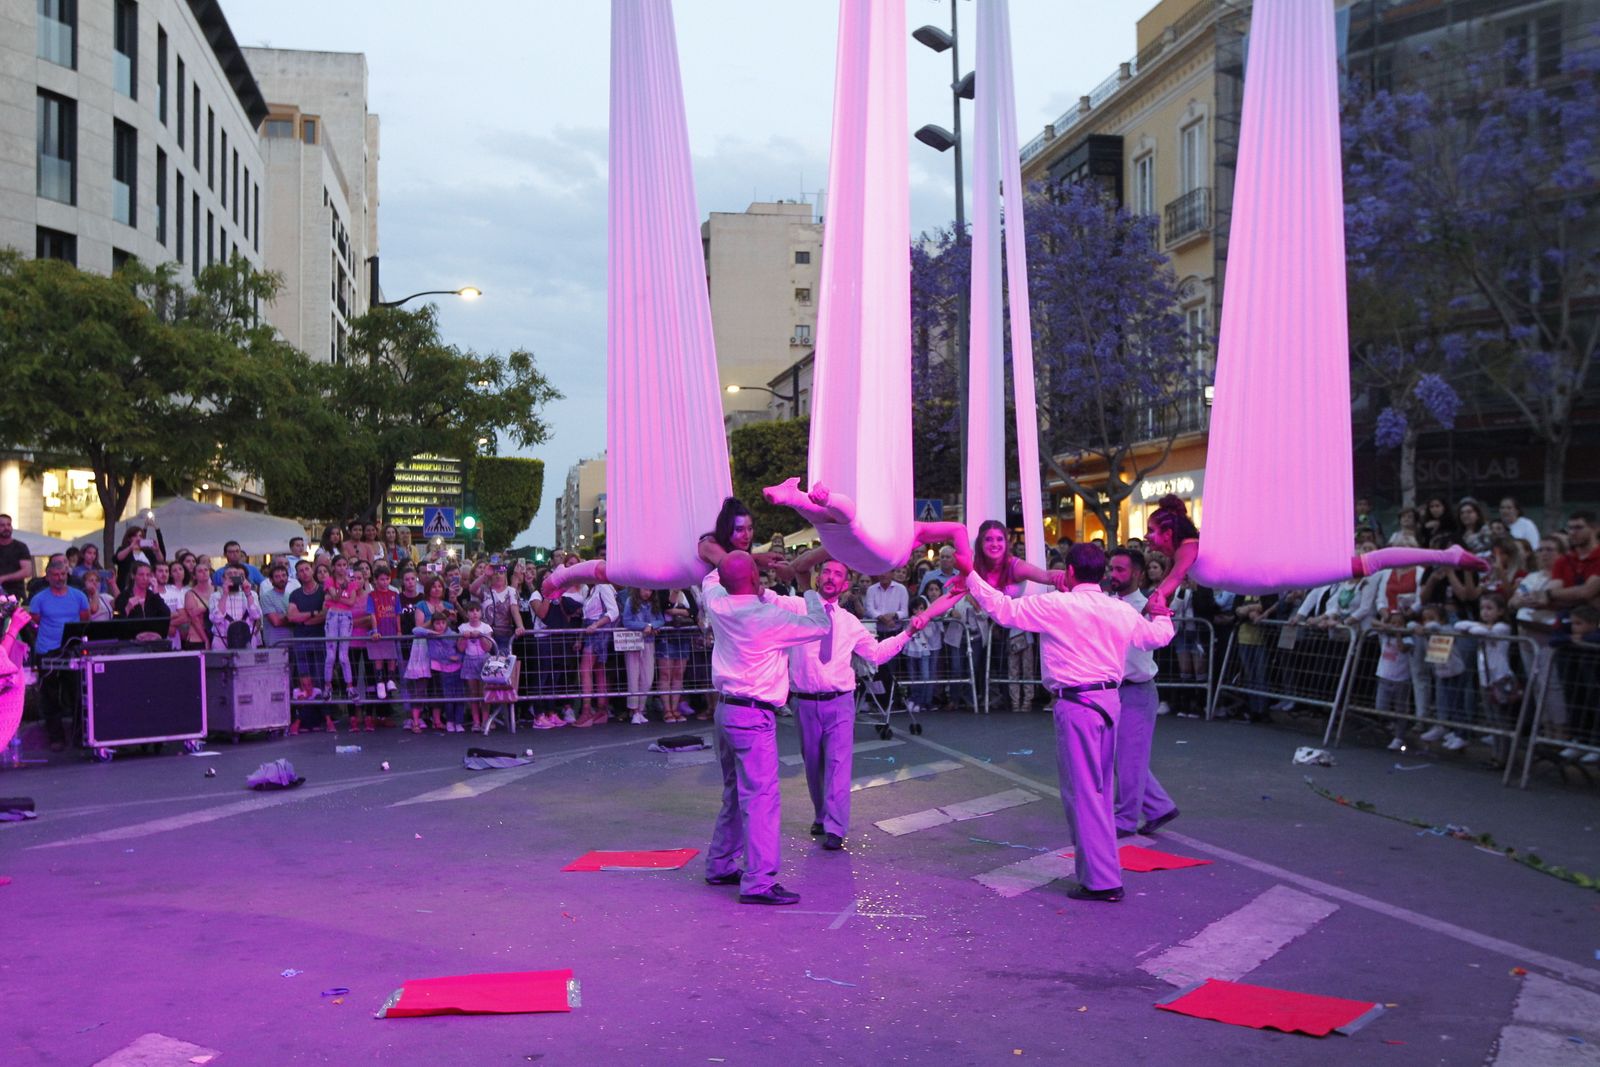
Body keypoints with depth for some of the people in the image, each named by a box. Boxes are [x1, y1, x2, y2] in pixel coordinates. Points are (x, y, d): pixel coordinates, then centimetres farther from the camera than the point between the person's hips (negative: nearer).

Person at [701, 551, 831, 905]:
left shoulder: (717, 606, 2)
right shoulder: (770, 617, -17)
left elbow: (711, 579, 27)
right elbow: (821, 626, -9)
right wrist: (810, 592, 8)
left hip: (725, 709, 9)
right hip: (753, 716, -8)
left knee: (735, 793, 20)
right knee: (761, 797, -8)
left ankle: (720, 866, 29)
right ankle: (759, 882, -10)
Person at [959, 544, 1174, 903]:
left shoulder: (1056, 606, -10)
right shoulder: (1122, 611, 7)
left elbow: (1004, 609, -6)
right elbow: (1159, 636, 23)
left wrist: (971, 577, 7)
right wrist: (1160, 613, 46)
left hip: (1076, 702, -7)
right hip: (1110, 699, 7)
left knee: (1082, 791, -2)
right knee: (1100, 789, 17)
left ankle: (1102, 880, 0)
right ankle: (1101, 869, 25)